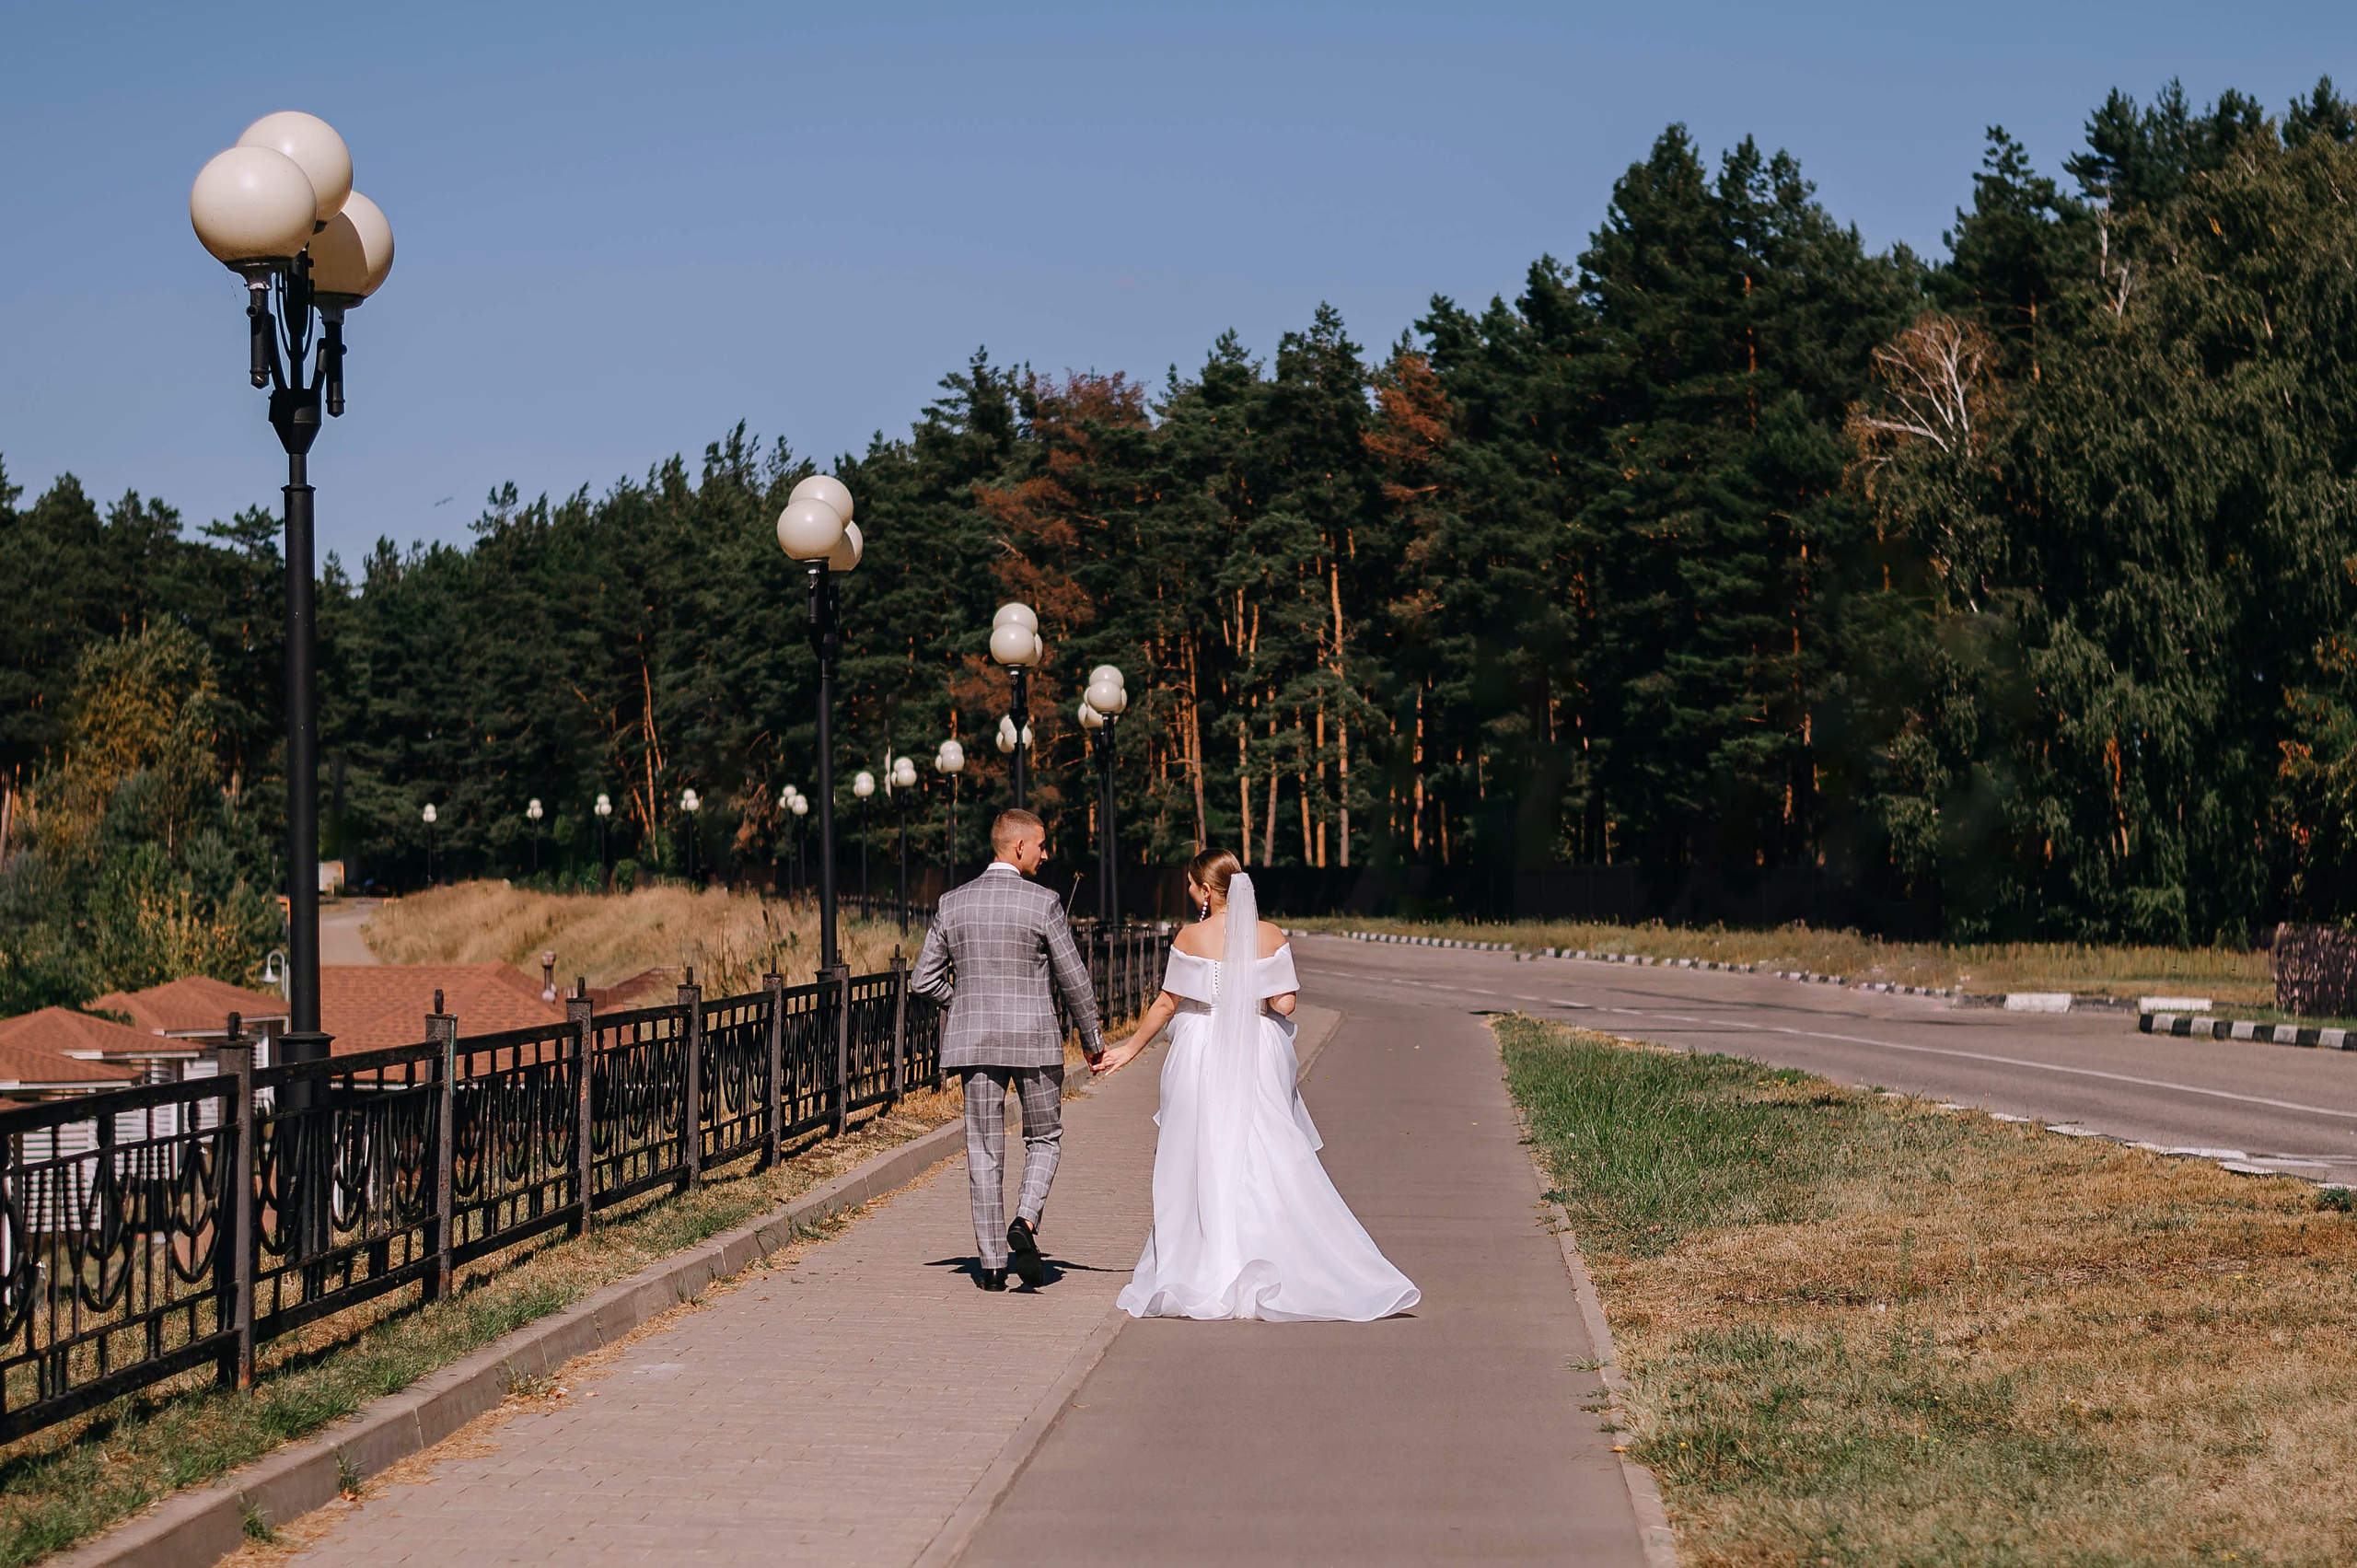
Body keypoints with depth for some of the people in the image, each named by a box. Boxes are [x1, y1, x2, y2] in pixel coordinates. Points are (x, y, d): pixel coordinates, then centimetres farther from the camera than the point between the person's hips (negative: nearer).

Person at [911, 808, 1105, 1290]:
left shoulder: (952, 903, 3)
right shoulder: (1042, 903, -8)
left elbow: (924, 980, 6)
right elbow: (1074, 980, -5)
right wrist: (1093, 1039, 9)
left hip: (974, 1041, 3)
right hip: (1034, 1041, -3)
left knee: (984, 1151, 7)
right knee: (1044, 1139, 13)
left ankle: (992, 1263, 7)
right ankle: (1024, 1223, -11)